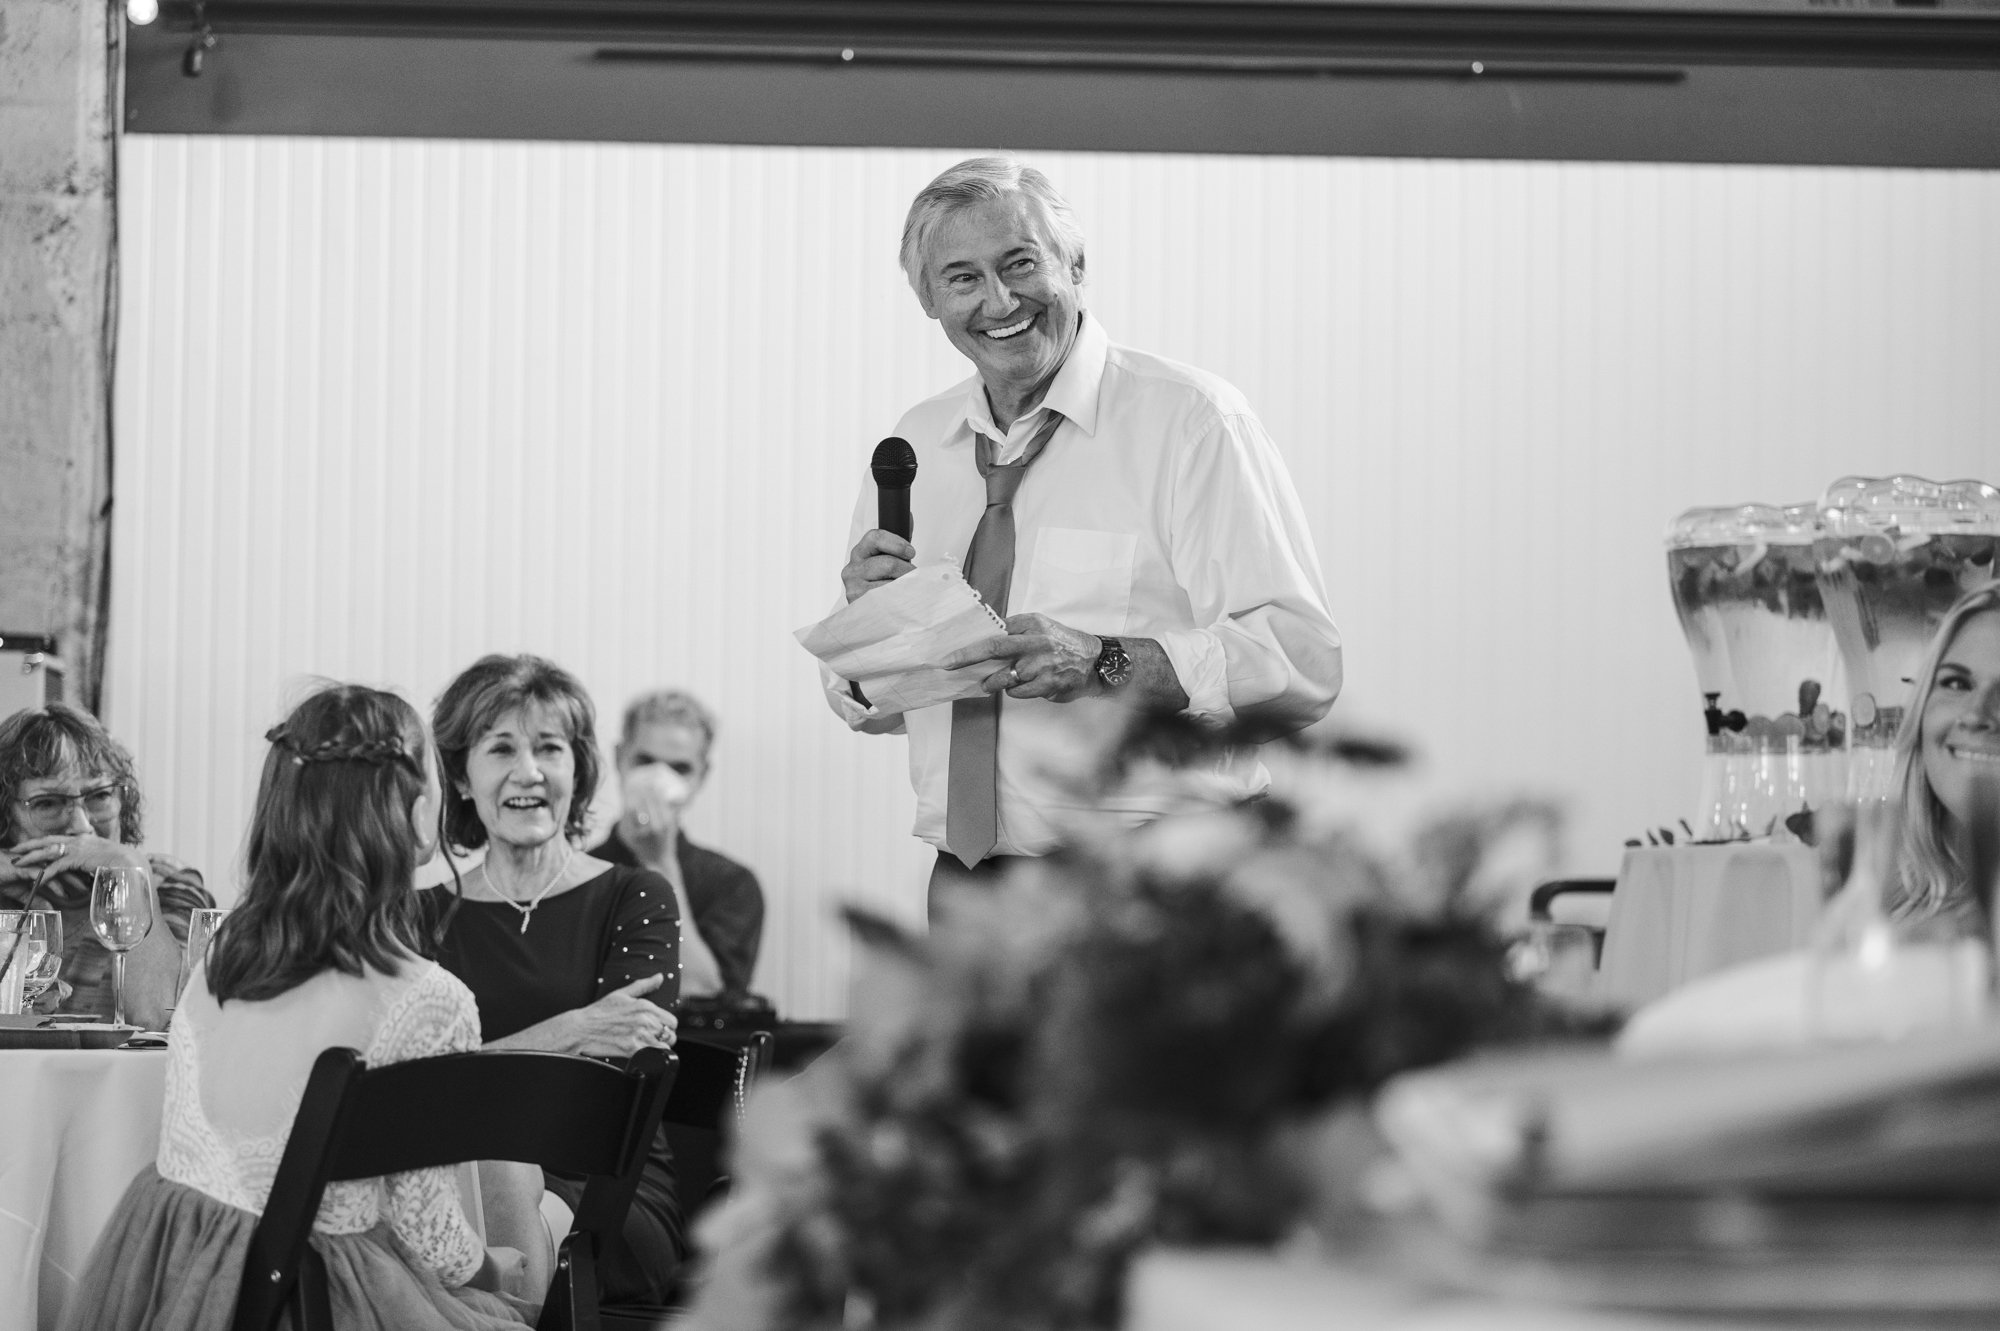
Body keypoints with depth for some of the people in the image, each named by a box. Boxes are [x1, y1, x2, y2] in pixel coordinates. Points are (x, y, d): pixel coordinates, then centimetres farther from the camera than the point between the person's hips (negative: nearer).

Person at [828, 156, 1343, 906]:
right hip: (967, 891, 5)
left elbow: (1304, 666, -15)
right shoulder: (915, 443, 12)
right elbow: (871, 705, 17)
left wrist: (1103, 662, -25)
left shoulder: (1188, 421, -6)